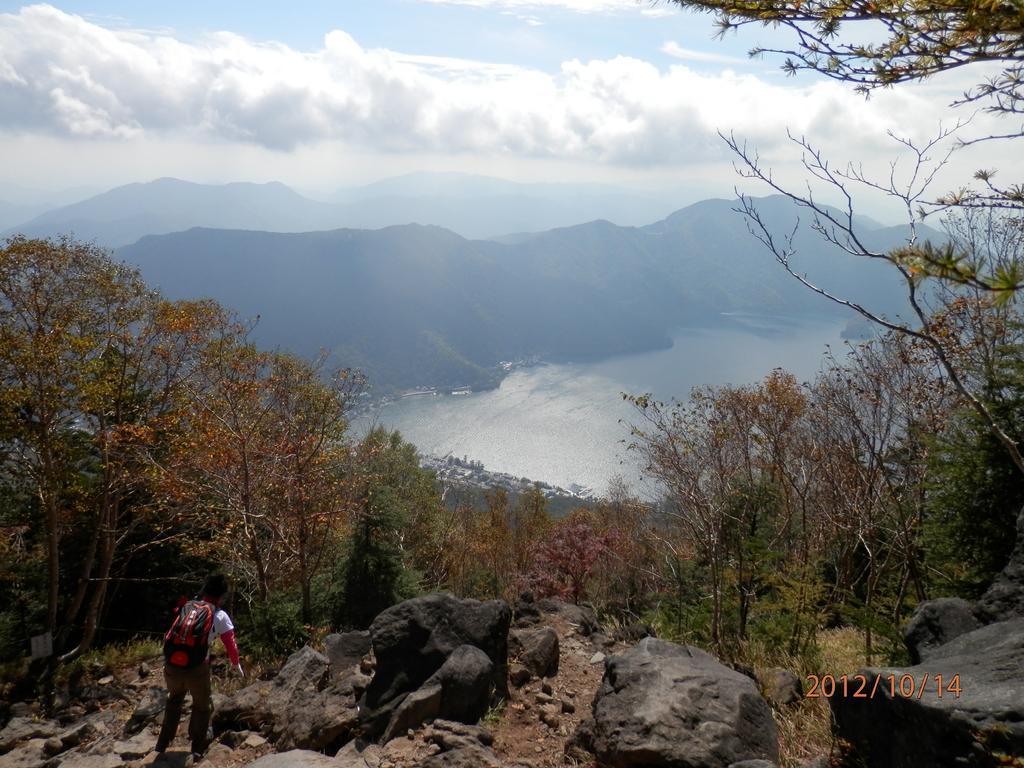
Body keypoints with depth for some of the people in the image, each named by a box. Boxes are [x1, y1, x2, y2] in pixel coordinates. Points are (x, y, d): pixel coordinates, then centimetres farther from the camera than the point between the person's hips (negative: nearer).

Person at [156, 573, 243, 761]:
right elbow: (231, 645, 5)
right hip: (196, 670, -4)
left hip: (171, 667, 4)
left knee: (174, 700, 33)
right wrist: (237, 665, 25)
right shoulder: (220, 616, 1)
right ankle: (197, 749, 26)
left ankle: (162, 744, 39)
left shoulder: (185, 607, 12)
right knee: (202, 707, 23)